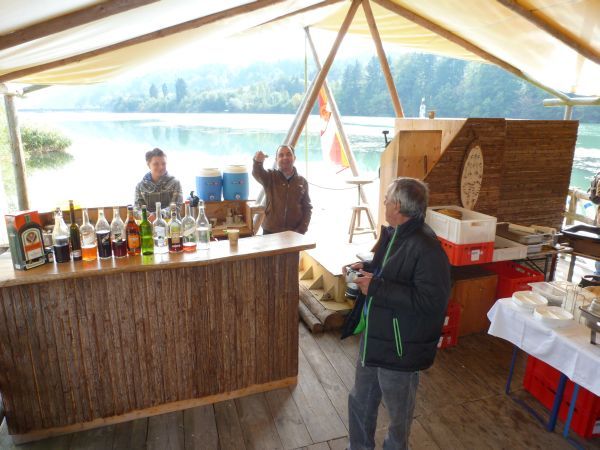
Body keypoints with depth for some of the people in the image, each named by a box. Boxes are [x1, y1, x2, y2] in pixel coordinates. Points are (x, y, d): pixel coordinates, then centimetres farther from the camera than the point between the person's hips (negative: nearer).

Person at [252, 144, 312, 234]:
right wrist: (258, 161, -44)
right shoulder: (270, 177, 1)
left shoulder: (302, 182, 6)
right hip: (270, 232, -1)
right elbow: (257, 174, -21)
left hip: (294, 233, 2)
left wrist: (302, 229, -5)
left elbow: (307, 208, 7)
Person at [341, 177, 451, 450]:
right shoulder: (391, 233, 3)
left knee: (398, 412, 18)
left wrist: (376, 288, -28)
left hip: (401, 348, -9)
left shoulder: (427, 248, -26)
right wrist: (366, 268, -1)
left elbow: (432, 300, -30)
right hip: (373, 337, 9)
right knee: (360, 402, 25)